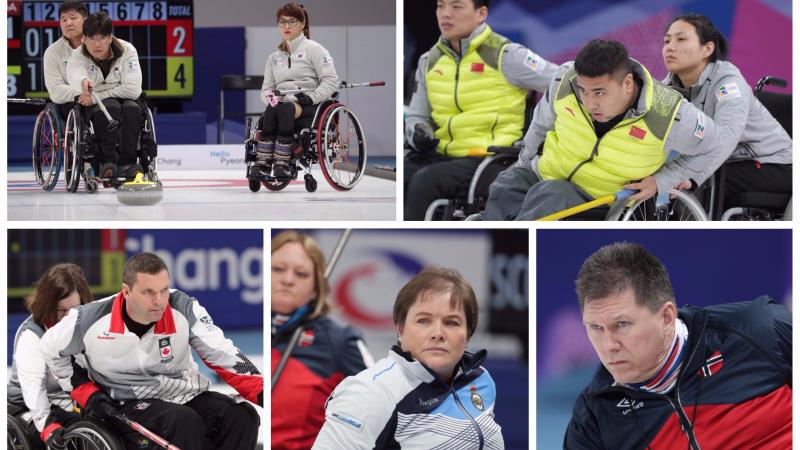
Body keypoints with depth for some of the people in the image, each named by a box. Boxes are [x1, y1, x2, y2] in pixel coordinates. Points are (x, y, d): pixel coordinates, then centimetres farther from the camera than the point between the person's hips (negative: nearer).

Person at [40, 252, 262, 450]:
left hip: (184, 394, 4)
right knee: (186, 423, -33)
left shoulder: (183, 308, -12)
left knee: (242, 417, -22)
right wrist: (88, 395, -1)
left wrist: (261, 391, -25)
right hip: (130, 405, -3)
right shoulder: (92, 320, -14)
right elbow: (52, 348, 4)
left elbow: (221, 353, -12)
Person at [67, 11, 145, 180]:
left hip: (122, 99, 1)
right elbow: (75, 74, -34)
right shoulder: (78, 56, -9)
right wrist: (84, 82, -60)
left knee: (132, 108, -33)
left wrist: (97, 96, -21)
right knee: (110, 107, -34)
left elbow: (133, 89, -17)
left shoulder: (126, 50, -8)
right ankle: (108, 161, -39)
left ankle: (127, 163, -33)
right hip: (91, 109, -1)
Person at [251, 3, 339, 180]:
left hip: (309, 108, -4)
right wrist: (270, 96, -5)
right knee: (269, 112, -32)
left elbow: (331, 81, -2)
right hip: (283, 104, 4)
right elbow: (266, 88, 20)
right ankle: (262, 163, -43)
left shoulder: (313, 49, 6)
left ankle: (282, 163, -42)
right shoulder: (274, 57, 22)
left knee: (285, 109, -37)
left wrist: (311, 97, -17)